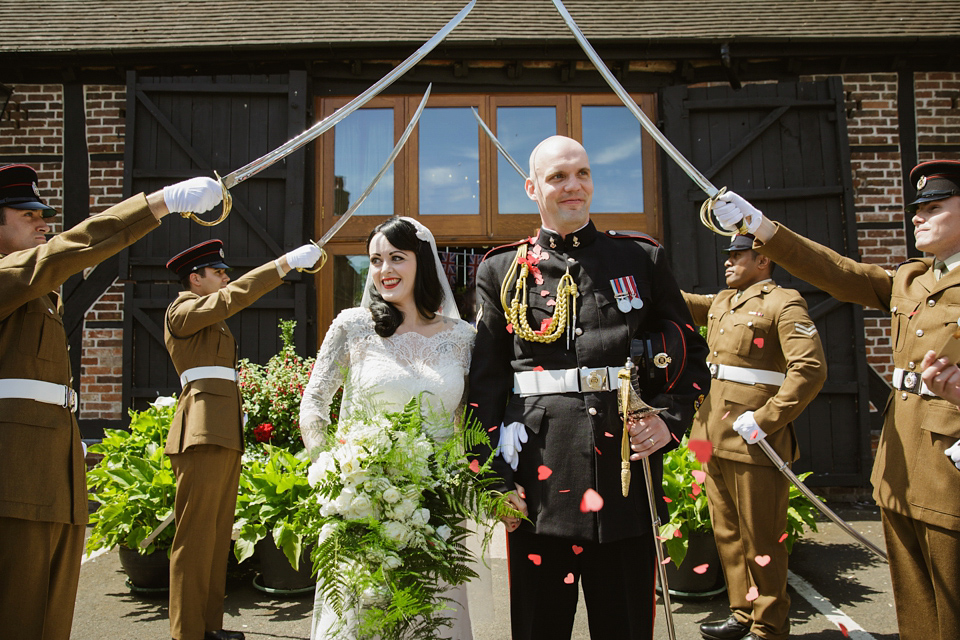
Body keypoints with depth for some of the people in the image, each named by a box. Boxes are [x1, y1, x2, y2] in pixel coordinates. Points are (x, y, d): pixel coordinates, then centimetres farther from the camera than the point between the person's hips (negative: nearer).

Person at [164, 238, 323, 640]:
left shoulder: (213, 321, 24)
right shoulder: (182, 311, -3)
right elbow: (232, 297, -19)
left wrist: (236, 412, 19)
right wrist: (287, 262, -21)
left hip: (225, 433, 9)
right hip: (203, 433, -9)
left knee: (218, 533, 10)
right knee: (196, 535, -5)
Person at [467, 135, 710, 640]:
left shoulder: (643, 258, 9)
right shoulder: (501, 271, 6)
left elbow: (690, 351, 13)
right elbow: (484, 381, 3)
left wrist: (670, 420, -5)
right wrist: (494, 479, -4)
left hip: (628, 475, 1)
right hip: (539, 480, 0)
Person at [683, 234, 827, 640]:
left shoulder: (783, 303, -7)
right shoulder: (721, 302, 16)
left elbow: (811, 368, -17)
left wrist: (765, 420, -21)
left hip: (753, 443, -8)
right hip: (716, 439, 8)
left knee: (760, 539, 3)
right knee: (727, 533, 15)